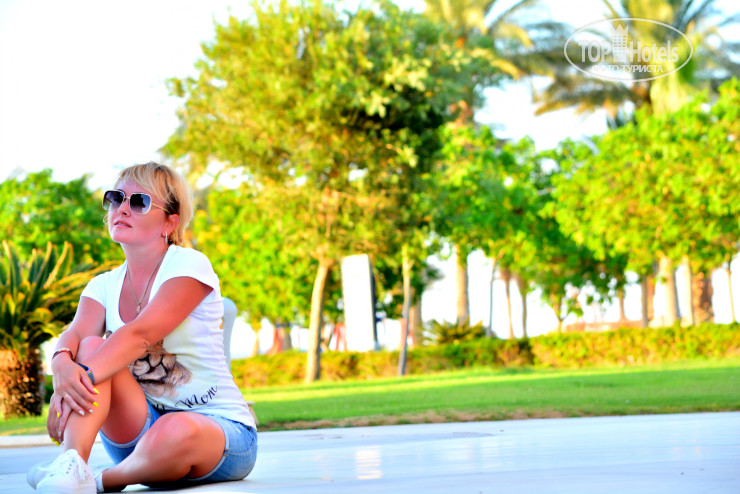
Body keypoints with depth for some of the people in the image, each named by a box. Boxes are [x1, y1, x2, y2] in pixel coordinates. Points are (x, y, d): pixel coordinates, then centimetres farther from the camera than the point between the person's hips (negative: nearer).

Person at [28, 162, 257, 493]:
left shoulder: (190, 266, -9)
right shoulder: (104, 286, 10)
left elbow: (141, 334, -25)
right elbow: (76, 334, -12)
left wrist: (84, 376, -39)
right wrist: (63, 364, -37)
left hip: (221, 428, -5)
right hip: (140, 427, 5)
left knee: (177, 432, -42)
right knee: (92, 346, -20)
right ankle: (72, 462, -38)